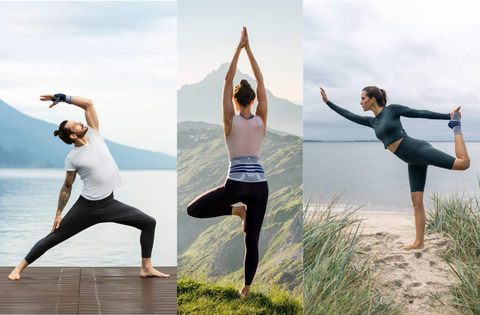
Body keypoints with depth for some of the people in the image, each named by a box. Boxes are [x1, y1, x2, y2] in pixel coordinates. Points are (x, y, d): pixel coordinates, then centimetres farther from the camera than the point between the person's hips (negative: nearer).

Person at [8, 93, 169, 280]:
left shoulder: (94, 135, 0)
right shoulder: (72, 158, -9)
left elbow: (88, 104, -3)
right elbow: (67, 187, -1)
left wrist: (63, 98, -6)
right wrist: (58, 214, 0)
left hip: (110, 204, 5)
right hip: (86, 207, -5)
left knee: (148, 222, 0)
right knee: (53, 237, 0)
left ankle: (146, 268, 6)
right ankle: (19, 268, 13)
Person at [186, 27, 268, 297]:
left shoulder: (230, 121, -5)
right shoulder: (261, 121, 1)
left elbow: (228, 80, -2)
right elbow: (261, 82, 7)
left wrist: (239, 49, 1)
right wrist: (248, 49, 8)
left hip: (236, 185, -3)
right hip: (260, 185, 3)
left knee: (193, 210, 15)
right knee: (252, 240, 10)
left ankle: (235, 210, 1)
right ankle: (247, 289, 10)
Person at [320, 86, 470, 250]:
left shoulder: (392, 109, -3)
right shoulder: (372, 121, 17)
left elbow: (421, 113, -4)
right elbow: (349, 116, 25)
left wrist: (448, 115, -5)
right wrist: (328, 102, 27)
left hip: (419, 150, -7)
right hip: (414, 162, 7)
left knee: (464, 163, -21)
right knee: (416, 200, 2)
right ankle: (418, 242, 2)